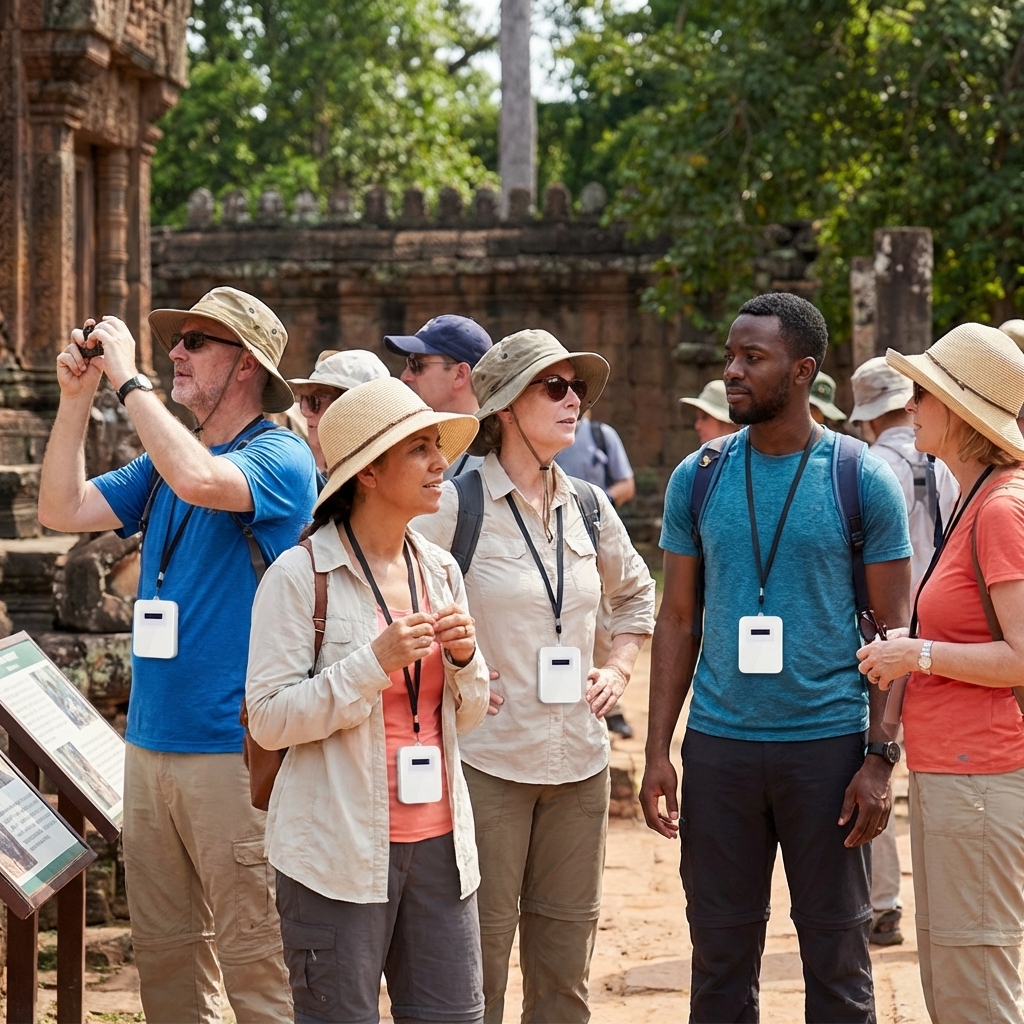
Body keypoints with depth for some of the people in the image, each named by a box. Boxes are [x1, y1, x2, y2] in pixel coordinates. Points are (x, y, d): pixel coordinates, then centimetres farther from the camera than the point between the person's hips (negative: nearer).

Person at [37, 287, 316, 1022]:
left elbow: (199, 479, -28)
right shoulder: (163, 463, 15)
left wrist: (128, 380, -18)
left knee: (256, 962, -5)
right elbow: (63, 509, 10)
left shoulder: (281, 457, -8)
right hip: (152, 742, 8)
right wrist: (77, 397, 2)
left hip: (234, 748, -8)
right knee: (164, 953, 13)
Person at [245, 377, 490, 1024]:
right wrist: (376, 661, -19)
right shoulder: (300, 575, -8)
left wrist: (464, 660, -4)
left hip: (439, 842, 6)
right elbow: (269, 719, -13)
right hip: (340, 849, -5)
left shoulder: (440, 570, 10)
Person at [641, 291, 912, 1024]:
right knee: (721, 953, 9)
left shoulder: (863, 480, -3)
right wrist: (658, 751, 2)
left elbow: (895, 628, -3)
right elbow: (678, 620, 9)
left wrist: (880, 759, -10)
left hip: (828, 742, -2)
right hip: (720, 744, 3)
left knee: (836, 953, 6)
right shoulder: (698, 478, 5)